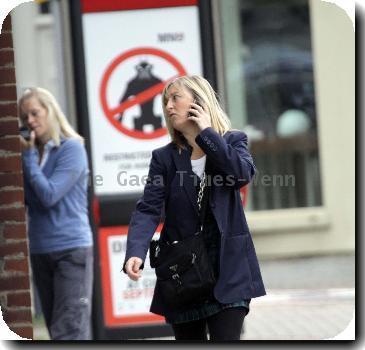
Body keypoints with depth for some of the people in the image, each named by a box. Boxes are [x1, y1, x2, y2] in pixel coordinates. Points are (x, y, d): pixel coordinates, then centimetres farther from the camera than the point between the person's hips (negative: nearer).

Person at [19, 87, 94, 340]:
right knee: (57, 331, 10)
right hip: (40, 251, 7)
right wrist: (22, 155, -2)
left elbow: (49, 195, -15)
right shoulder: (33, 153, 11)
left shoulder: (71, 148, -7)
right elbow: (23, 199, 6)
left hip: (72, 249, -7)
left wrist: (28, 156, -9)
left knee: (69, 333, -13)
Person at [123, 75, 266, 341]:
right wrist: (136, 253, -24)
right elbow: (148, 209, -6)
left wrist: (207, 132, -11)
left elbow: (243, 174, -17)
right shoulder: (165, 157, 6)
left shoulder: (232, 141, 4)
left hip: (227, 268, -2)